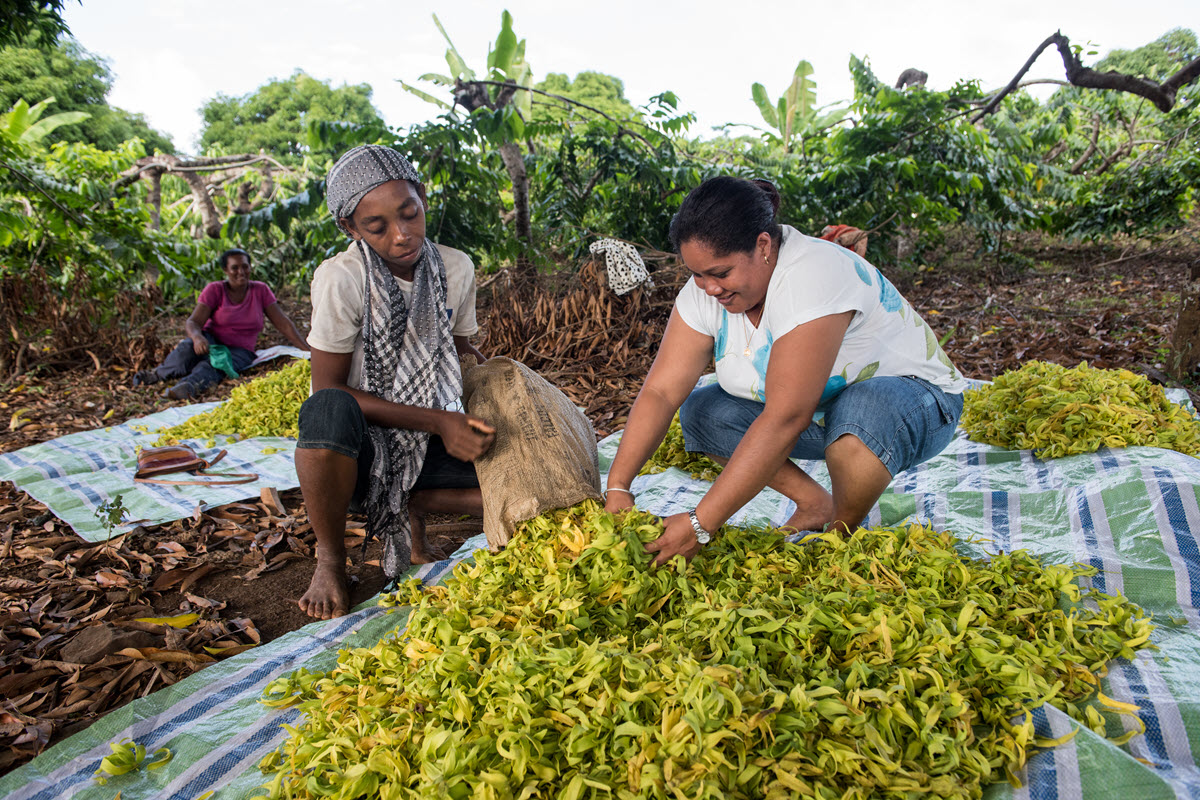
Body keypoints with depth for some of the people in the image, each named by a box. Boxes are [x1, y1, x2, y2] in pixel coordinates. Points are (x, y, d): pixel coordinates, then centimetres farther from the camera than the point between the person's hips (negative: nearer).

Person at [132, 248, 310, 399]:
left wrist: (307, 350, -8)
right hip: (211, 341, 1)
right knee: (187, 347, -37)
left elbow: (283, 323, 1)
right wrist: (197, 337, -36)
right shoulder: (214, 290, -2)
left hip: (240, 350, -1)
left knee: (214, 365, -38)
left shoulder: (261, 290, 2)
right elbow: (193, 322, -10)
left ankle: (188, 386, -65)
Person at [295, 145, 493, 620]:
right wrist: (436, 421, -26)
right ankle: (330, 560, -13)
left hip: (427, 445, 4)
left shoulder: (455, 269, -5)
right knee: (329, 412, -40)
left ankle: (411, 509, 7)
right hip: (354, 449, -4)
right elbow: (329, 390, -17)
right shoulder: (340, 279, -18)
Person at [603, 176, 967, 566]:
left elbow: (786, 420, -39)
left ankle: (841, 533, -10)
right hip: (816, 410, 6)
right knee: (700, 412, -10)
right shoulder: (709, 286, -13)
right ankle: (816, 505, 1)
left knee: (862, 414, -39)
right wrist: (618, 487, -26)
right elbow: (660, 391, -15)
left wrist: (700, 524, -40)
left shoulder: (814, 276, -34)